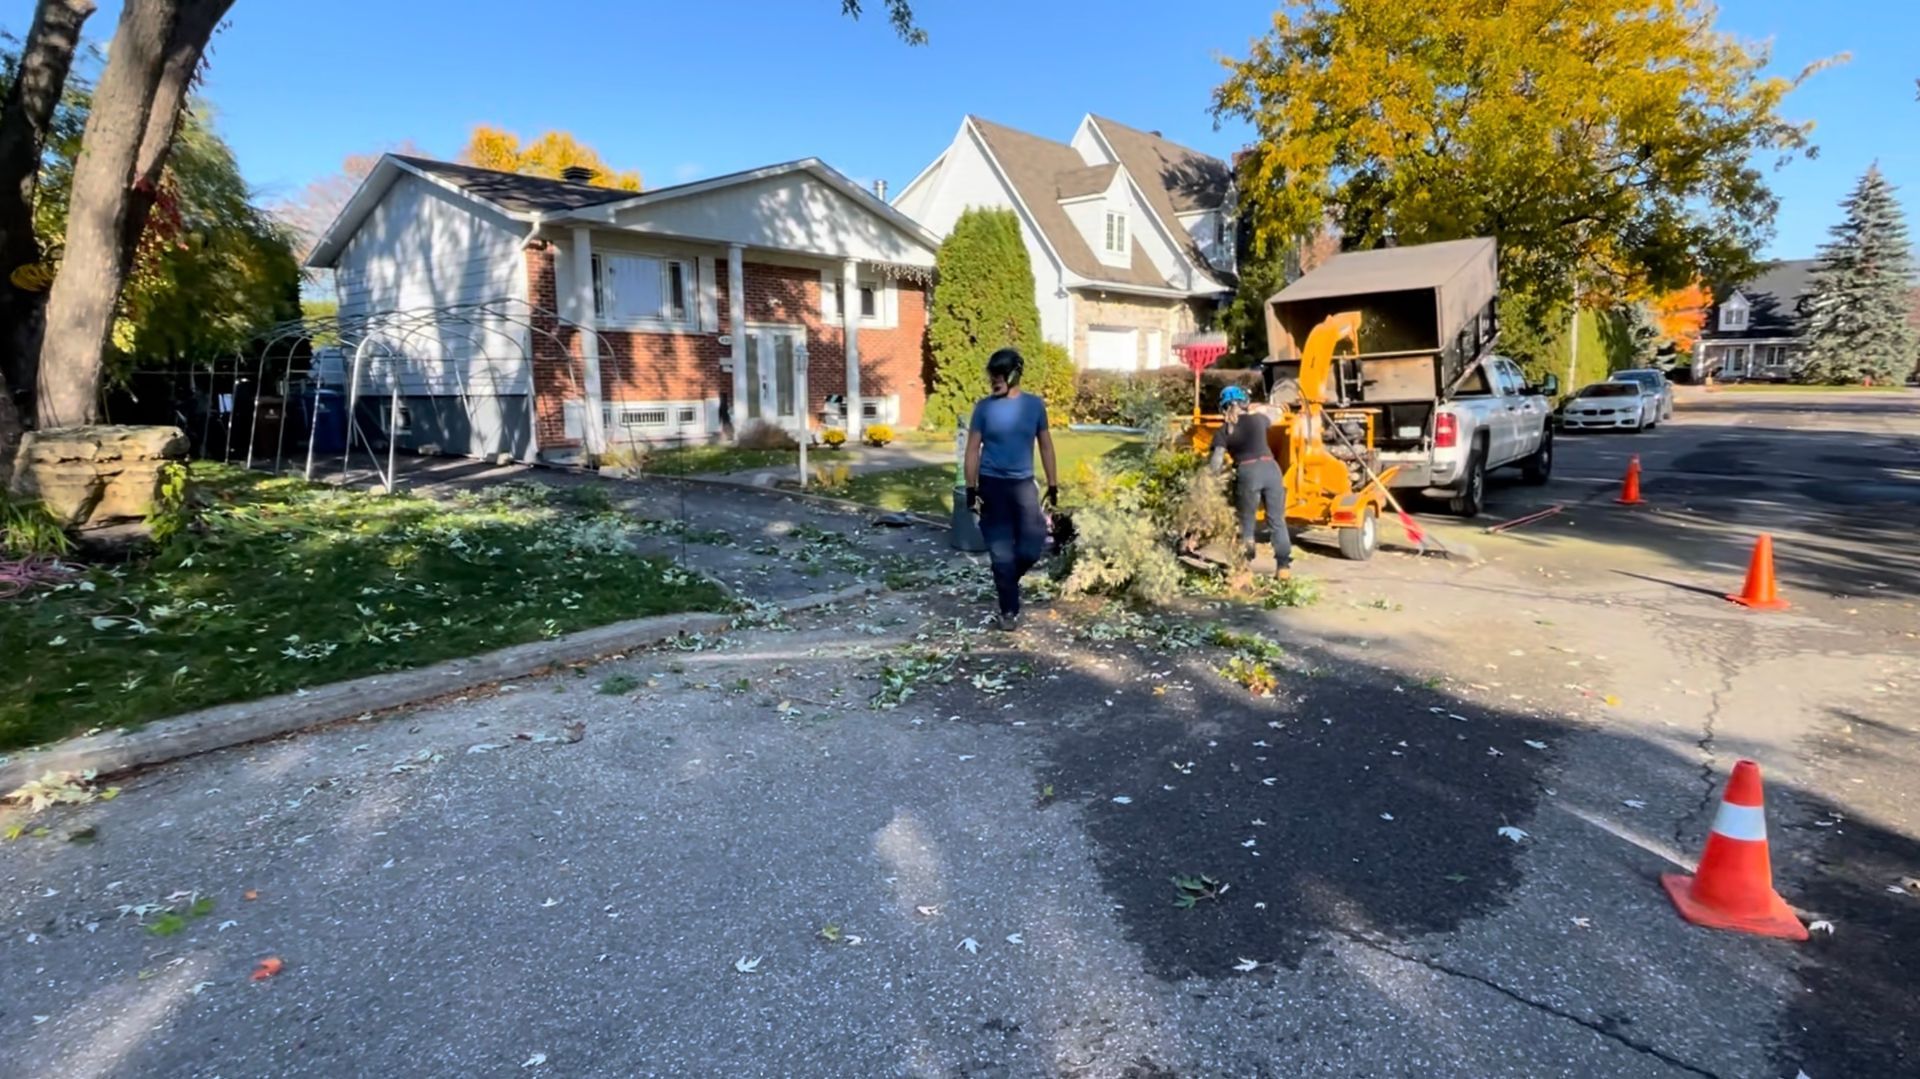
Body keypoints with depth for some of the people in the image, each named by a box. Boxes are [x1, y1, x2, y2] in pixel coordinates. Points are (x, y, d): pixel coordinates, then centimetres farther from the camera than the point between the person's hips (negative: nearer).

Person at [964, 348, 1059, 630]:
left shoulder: (1034, 405, 1)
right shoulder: (984, 407, -4)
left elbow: (1045, 446, 7)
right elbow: (973, 450, -2)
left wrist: (1053, 486, 5)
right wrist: (971, 490, -7)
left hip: (1023, 484, 2)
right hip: (992, 484, -1)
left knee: (1032, 547, -5)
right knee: (1001, 552, 1)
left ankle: (1006, 582, 26)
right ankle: (1009, 610, 14)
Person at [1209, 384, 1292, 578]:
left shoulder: (1223, 431, 5)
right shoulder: (1257, 419, 13)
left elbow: (1216, 462, -6)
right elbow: (1271, 422, 39)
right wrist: (1251, 410, 54)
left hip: (1247, 473, -2)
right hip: (1270, 468, 2)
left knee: (1246, 523, 13)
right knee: (1277, 521, 9)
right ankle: (1283, 566, 8)